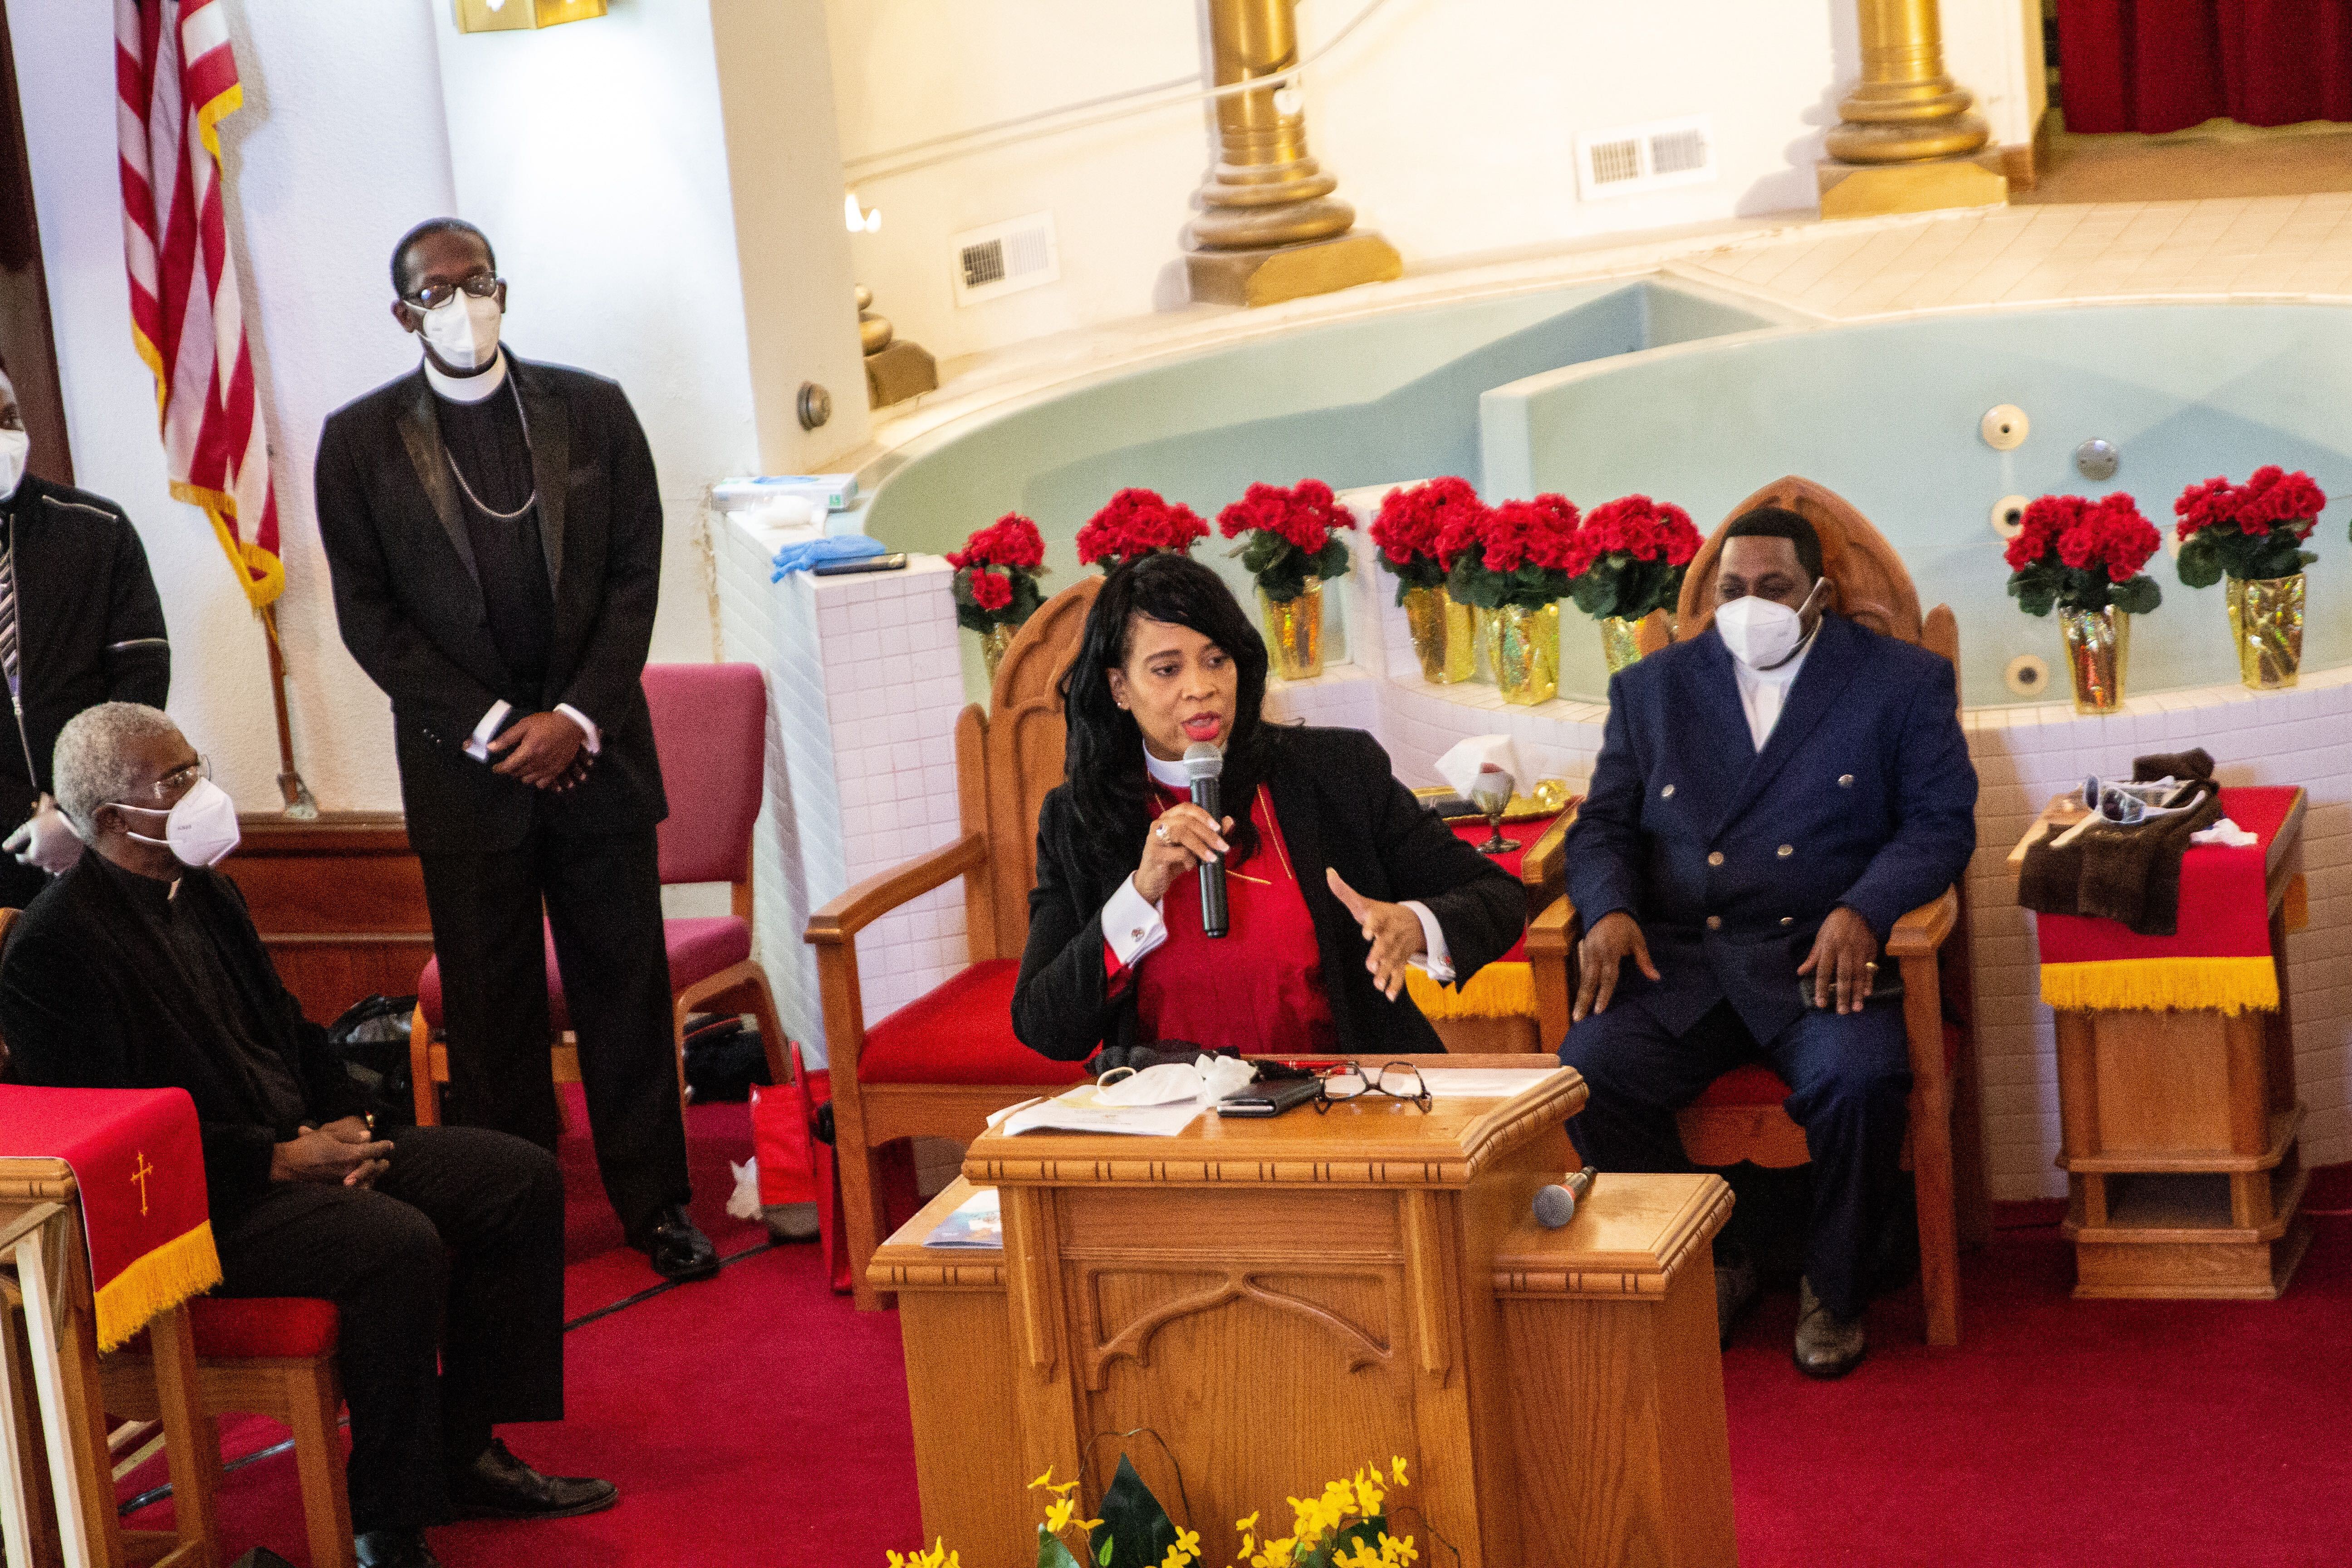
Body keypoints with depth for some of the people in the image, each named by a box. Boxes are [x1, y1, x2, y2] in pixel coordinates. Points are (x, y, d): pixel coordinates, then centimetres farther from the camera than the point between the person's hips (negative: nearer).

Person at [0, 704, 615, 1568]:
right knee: (399, 1243, -33)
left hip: (303, 1149, 10)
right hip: (197, 1205, -10)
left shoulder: (205, 890, 14)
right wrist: (281, 1162, -21)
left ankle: (464, 1454, 8)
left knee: (521, 1177, 1)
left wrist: (343, 1122, 2)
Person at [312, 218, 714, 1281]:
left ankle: (656, 1202, 15)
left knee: (626, 981, 5)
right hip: (461, 758, -1)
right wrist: (489, 725, -9)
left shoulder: (592, 411, 5)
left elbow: (636, 575, 3)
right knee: (489, 998, 3)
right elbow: (368, 613, -1)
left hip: (595, 745, 1)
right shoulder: (359, 441, 1)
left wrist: (578, 718, -8)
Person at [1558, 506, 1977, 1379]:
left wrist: (1861, 912, -16)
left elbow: (1941, 821, 2)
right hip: (1677, 958, 2)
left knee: (1862, 1078, -33)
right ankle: (1705, 1273, -3)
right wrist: (1608, 910, -7)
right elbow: (1604, 826, 16)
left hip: (1821, 955, -2)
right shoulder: (1651, 689, 19)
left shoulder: (1902, 681, 11)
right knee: (1588, 1071, -26)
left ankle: (1833, 1291, -6)